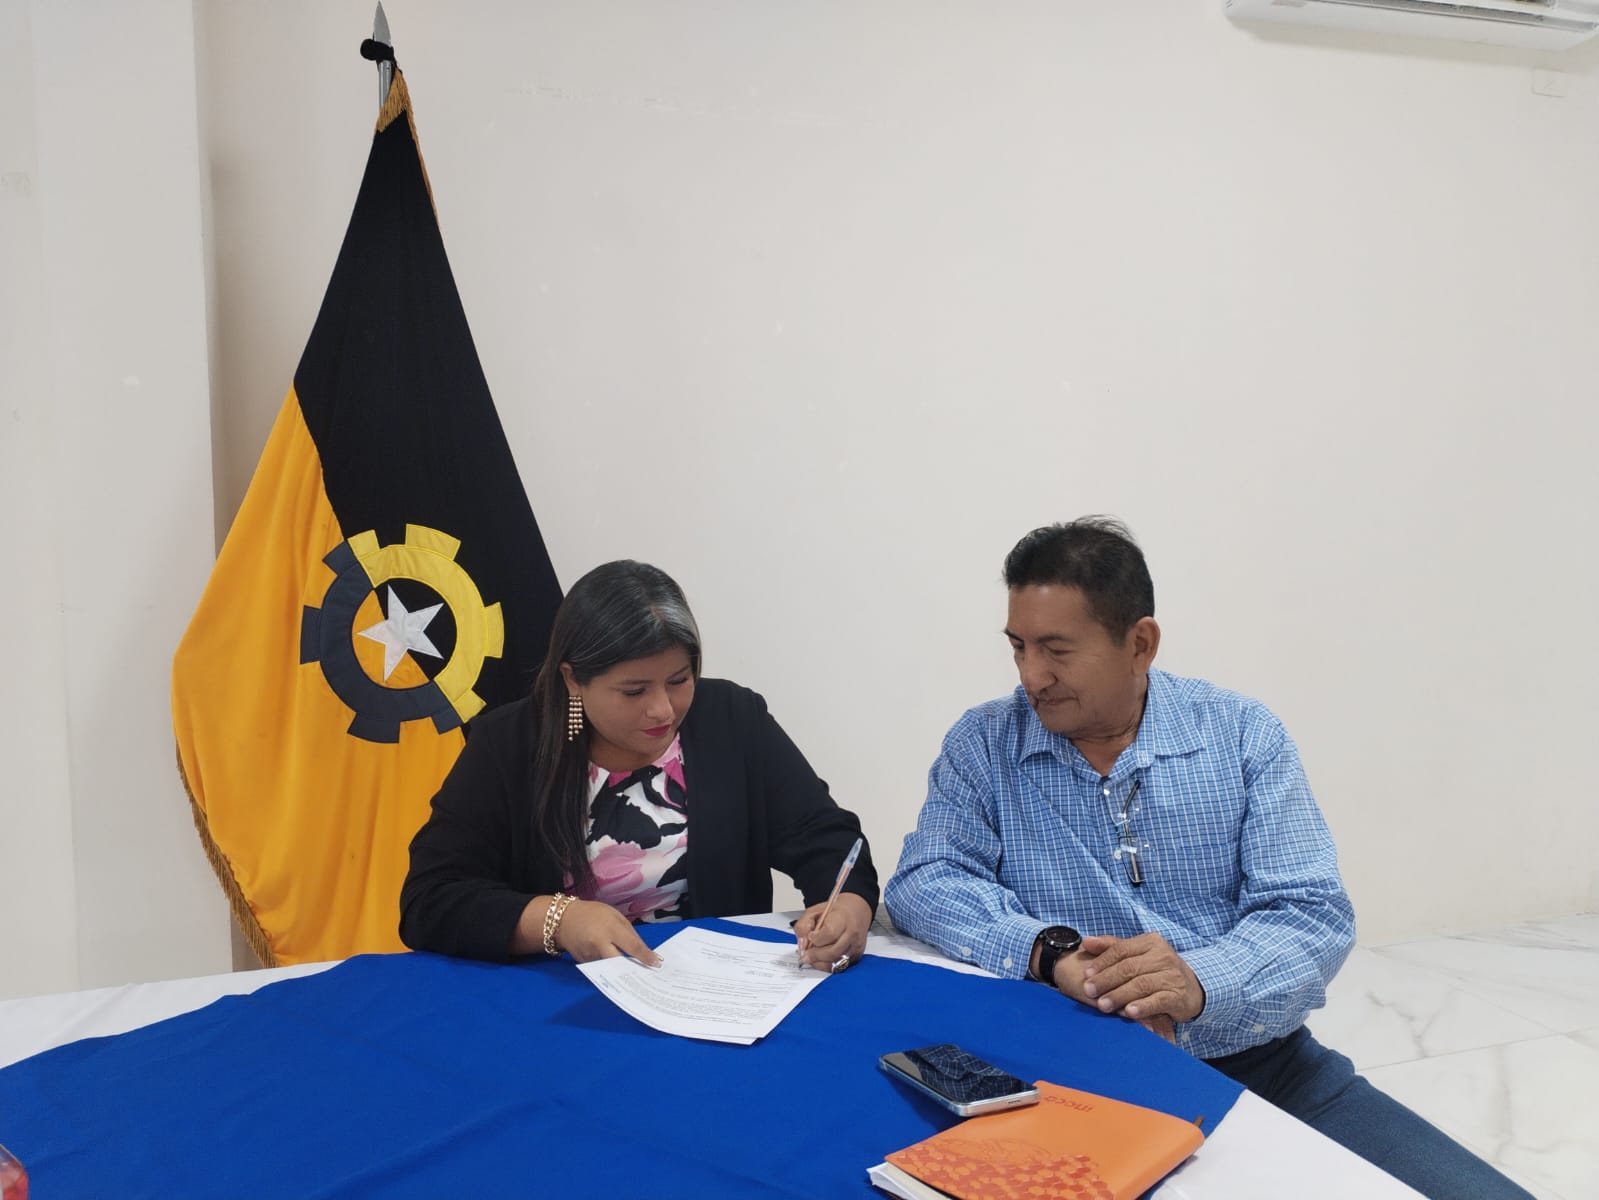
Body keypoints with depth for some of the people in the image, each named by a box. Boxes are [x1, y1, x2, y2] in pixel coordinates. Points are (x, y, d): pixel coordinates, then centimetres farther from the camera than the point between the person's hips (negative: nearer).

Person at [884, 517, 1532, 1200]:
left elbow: (1314, 914, -5)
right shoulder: (985, 745, 2)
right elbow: (924, 883, -6)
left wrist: (1200, 984, -25)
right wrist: (1052, 954, -24)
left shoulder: (1242, 735, 1)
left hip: (1256, 1060, 2)